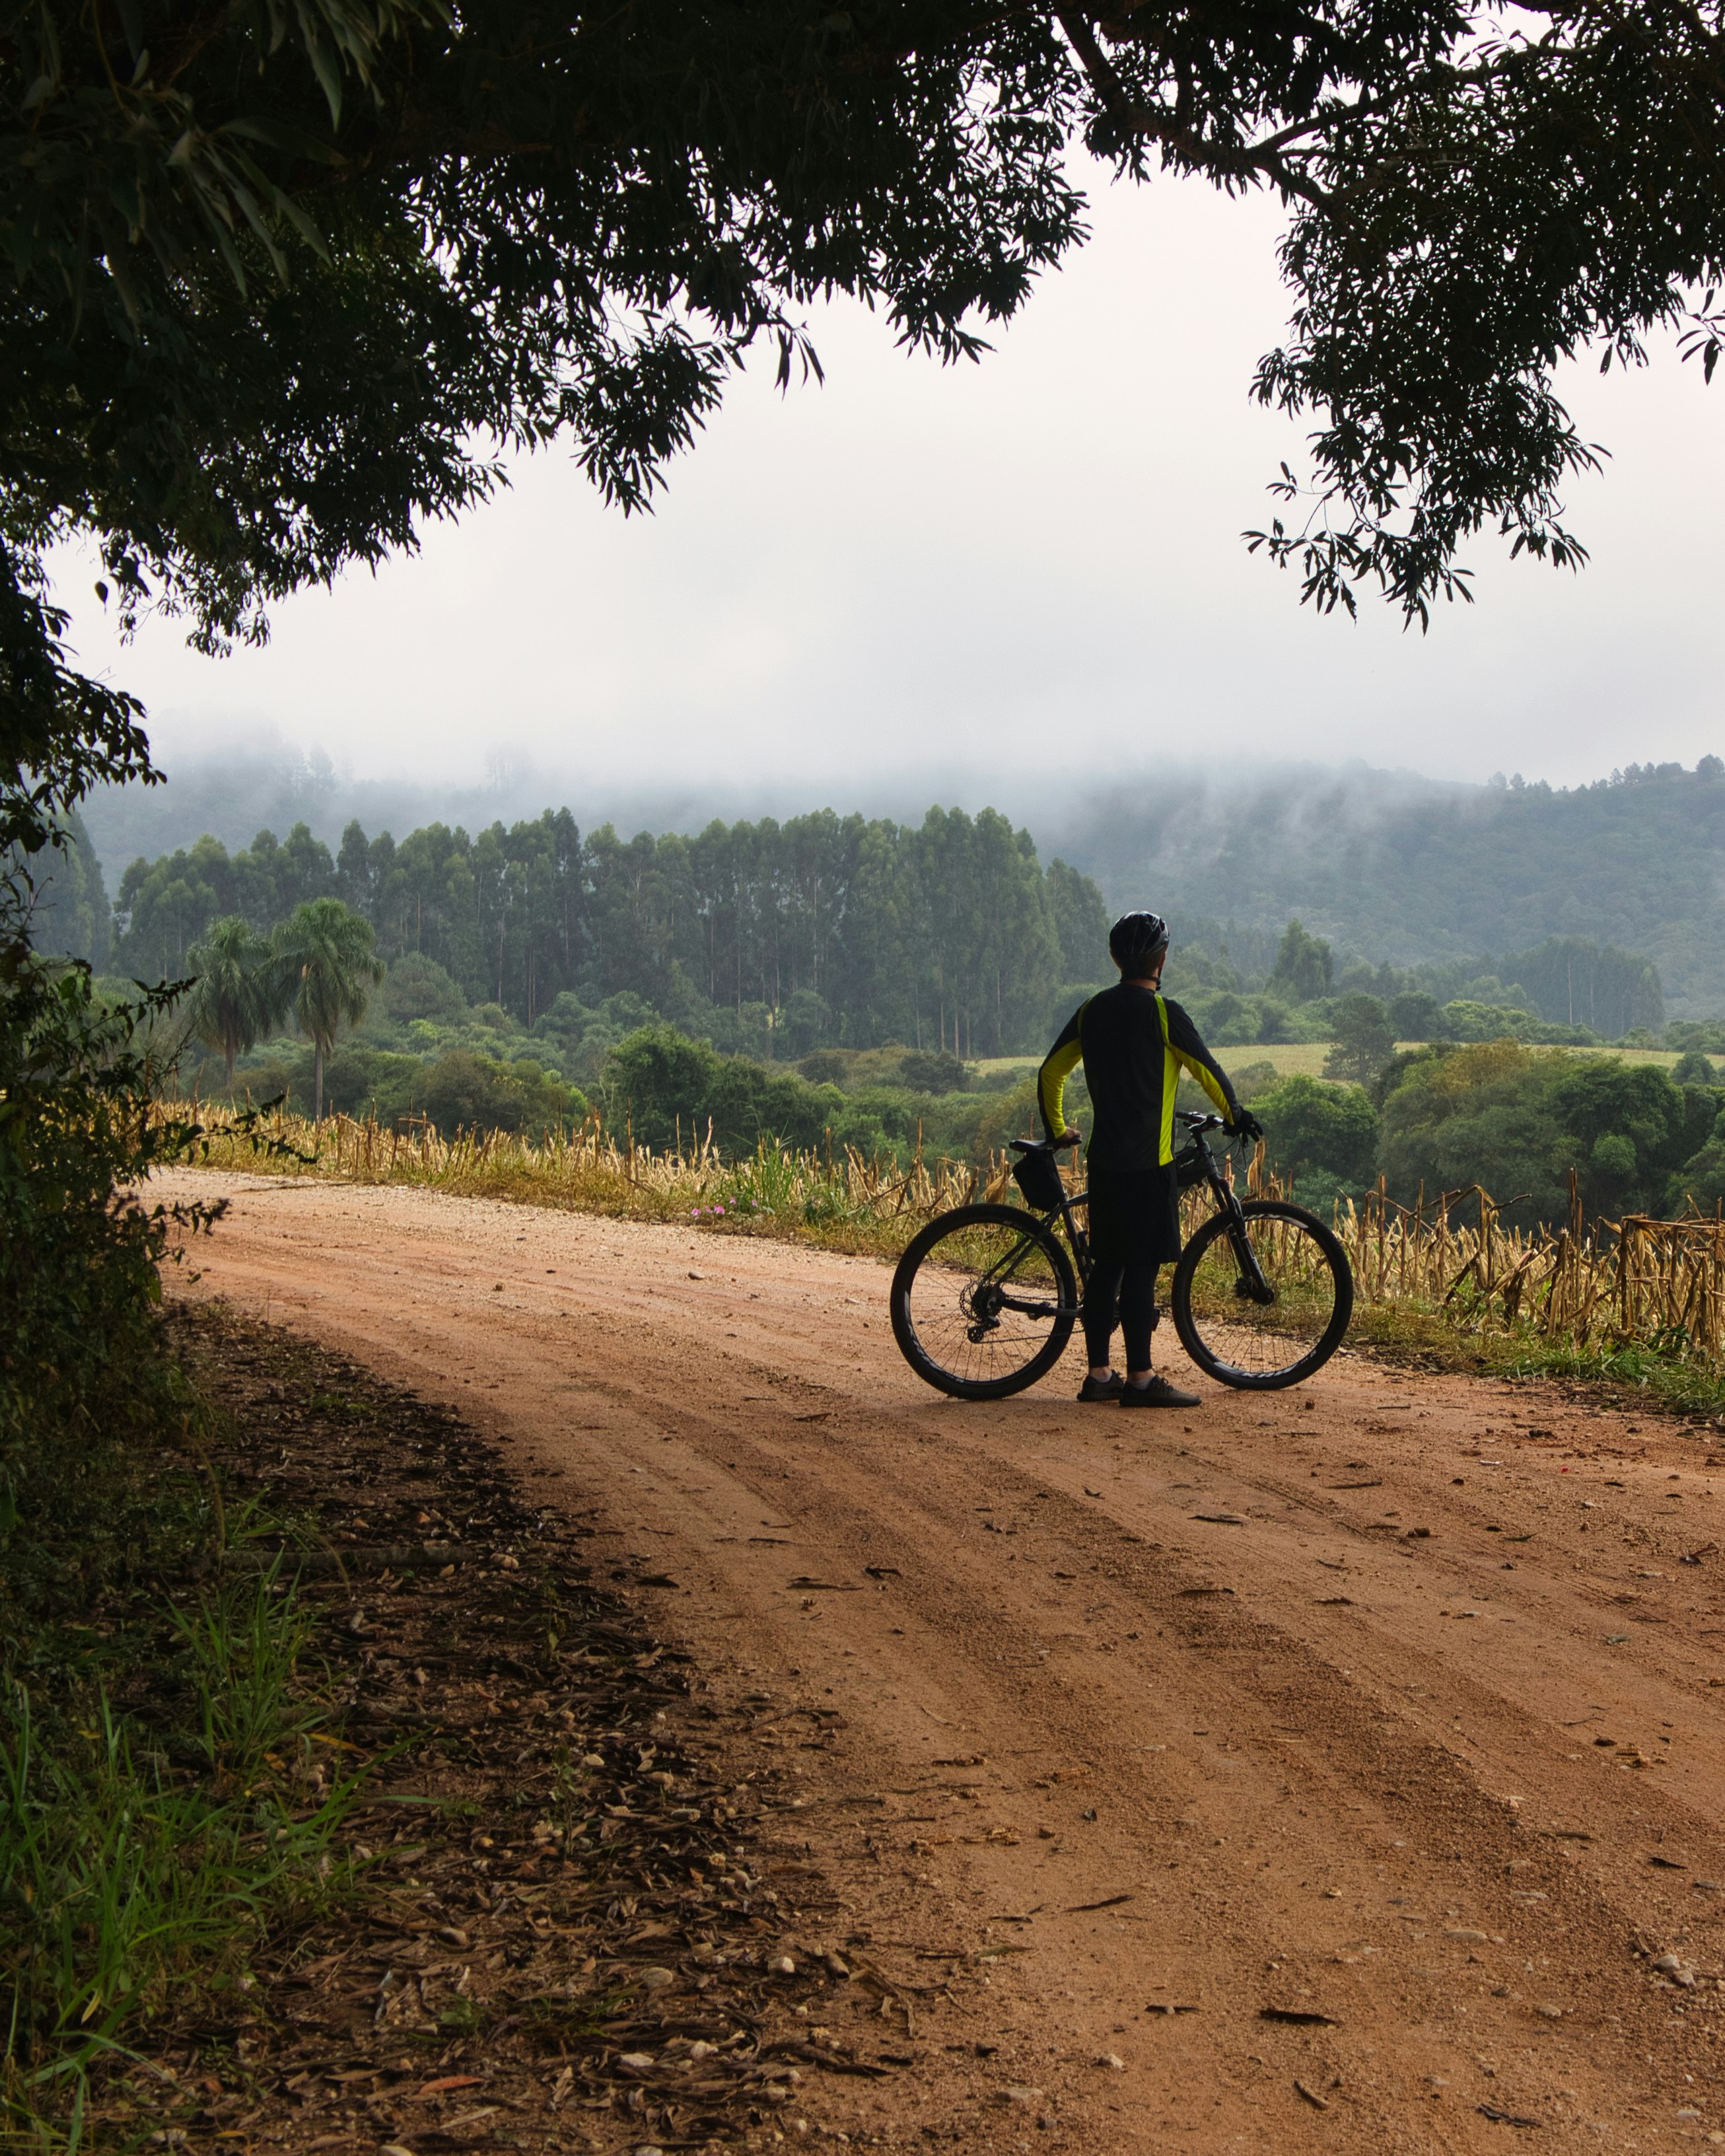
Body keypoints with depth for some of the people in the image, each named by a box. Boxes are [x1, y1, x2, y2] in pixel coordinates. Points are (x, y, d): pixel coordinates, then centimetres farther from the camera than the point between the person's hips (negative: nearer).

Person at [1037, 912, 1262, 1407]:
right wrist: (1235, 1115, 12)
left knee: (1107, 1264, 10)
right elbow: (1207, 1070, -4)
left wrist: (1056, 1130, 25)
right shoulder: (1163, 1013, -10)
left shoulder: (1092, 1010, 9)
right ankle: (1140, 1379, -2)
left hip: (1103, 1159, 6)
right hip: (1148, 1161, -6)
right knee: (1142, 1267, -4)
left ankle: (1099, 1374, 13)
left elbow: (1050, 1073, 13)